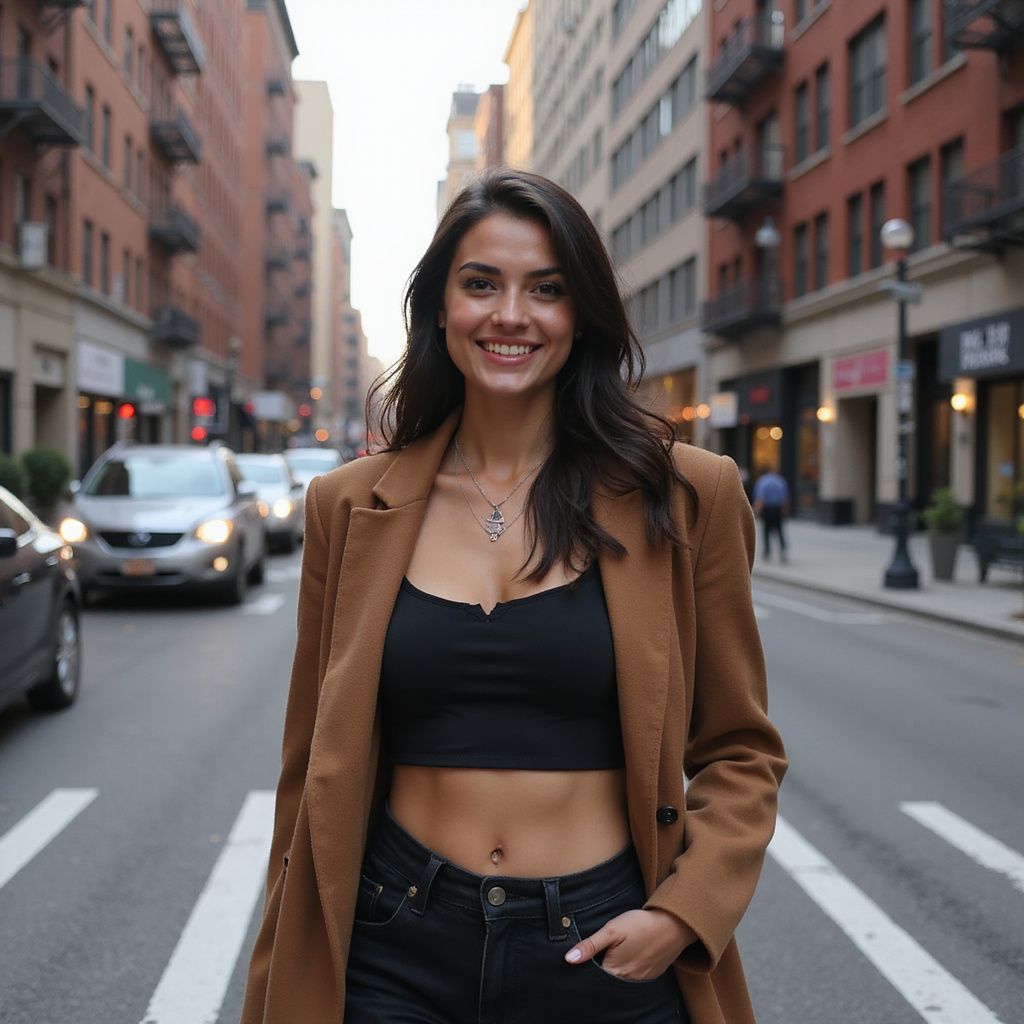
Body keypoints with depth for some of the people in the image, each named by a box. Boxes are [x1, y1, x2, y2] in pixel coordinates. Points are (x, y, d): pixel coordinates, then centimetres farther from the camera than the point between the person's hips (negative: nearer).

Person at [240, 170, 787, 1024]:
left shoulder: (681, 496, -5)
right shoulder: (351, 506, 0)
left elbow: (740, 752, 2)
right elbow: (317, 766, 5)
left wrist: (683, 913, -11)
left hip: (608, 952, 0)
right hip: (397, 952, 1)